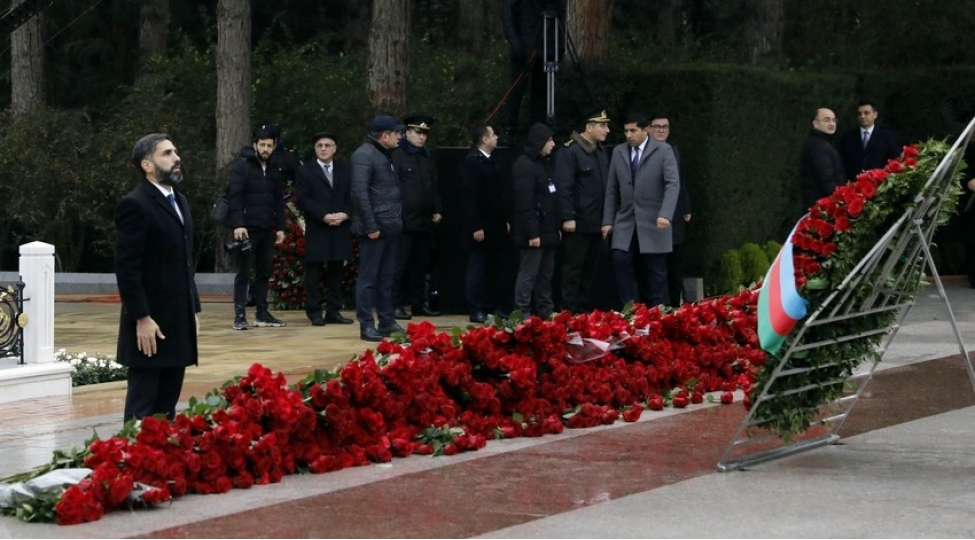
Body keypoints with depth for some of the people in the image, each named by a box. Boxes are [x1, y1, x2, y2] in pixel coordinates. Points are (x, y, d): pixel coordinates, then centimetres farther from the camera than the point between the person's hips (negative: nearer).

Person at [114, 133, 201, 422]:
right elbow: (126, 268, -17)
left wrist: (194, 309, 17)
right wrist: (142, 318, -20)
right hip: (151, 323, -8)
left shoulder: (179, 201, 16)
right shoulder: (135, 205, -12)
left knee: (167, 406, 9)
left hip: (178, 322, 8)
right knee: (143, 409, -4)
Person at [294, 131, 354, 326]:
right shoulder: (305, 172, 3)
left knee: (336, 270, 5)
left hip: (340, 229, 3)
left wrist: (345, 214, -10)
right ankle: (314, 312, 2)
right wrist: (324, 216, -16)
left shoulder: (345, 171, 15)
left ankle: (334, 311, 9)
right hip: (316, 230, -3)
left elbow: (352, 197, 10)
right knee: (313, 271, -2)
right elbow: (303, 200, -6)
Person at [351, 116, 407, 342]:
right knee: (368, 278, -4)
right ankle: (366, 325, -2)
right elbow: (360, 192, -19)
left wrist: (397, 221, 11)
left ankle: (386, 321, 20)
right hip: (375, 228, -9)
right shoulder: (365, 155, -13)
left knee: (386, 277, 13)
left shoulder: (386, 154, 16)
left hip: (390, 227, 9)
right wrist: (370, 226, -20)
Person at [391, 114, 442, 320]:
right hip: (404, 221, -8)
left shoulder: (426, 158, 17)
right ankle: (397, 305, -1)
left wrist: (436, 209, 14)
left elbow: (433, 186, 23)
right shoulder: (397, 156, -8)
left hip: (424, 221, 8)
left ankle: (418, 303, 17)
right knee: (401, 265, -5)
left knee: (420, 265, 11)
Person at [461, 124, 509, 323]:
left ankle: (491, 307, 16)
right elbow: (470, 197, -17)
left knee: (494, 270, 10)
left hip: (496, 226, 8)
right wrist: (476, 227, -20)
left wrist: (505, 220, 14)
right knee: (477, 270, -3)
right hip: (481, 228, -8)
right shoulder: (471, 161, -12)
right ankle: (476, 310, 0)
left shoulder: (490, 161, 15)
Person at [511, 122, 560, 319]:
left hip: (548, 231, 9)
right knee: (528, 274, -7)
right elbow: (524, 204, -19)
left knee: (546, 274, 13)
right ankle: (522, 315, -5)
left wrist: (556, 227, 14)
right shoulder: (524, 166, -14)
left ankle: (546, 312, 19)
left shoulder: (545, 163, 17)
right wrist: (531, 233, -21)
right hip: (534, 233, -9)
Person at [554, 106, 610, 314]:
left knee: (590, 272, 11)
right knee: (573, 271, -2)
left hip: (597, 225, 8)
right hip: (578, 225, -8)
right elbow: (563, 188, -16)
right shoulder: (570, 152, -11)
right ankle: (570, 312, 1)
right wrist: (567, 218, -20)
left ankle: (585, 312, 16)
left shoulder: (601, 153, 14)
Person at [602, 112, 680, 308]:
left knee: (655, 270, 0)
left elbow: (673, 184, -12)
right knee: (620, 259, -12)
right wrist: (608, 220, 6)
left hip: (653, 222, -3)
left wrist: (665, 215, -24)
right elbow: (611, 189, 12)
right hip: (625, 221, 3)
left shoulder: (663, 151, -3)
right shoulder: (618, 152, 10)